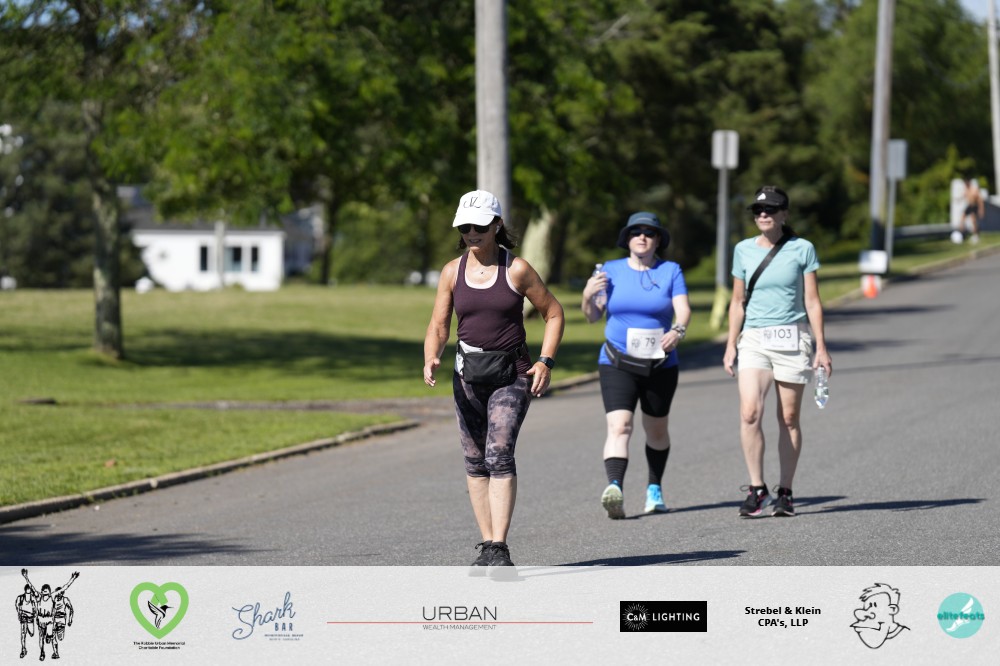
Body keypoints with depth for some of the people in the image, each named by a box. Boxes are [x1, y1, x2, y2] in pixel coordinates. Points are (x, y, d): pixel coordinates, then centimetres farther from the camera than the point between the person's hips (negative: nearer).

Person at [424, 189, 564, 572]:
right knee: (475, 462, 7)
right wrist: (431, 359, -14)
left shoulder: (516, 270, -5)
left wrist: (546, 362, -7)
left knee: (499, 454, -18)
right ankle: (487, 545, 18)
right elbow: (438, 326, 7)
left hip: (512, 376, -4)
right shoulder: (452, 272, 4)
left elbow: (553, 313, 4)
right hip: (468, 378, 4)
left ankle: (499, 550, -22)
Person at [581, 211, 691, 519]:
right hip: (617, 363, -1)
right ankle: (615, 488, -36)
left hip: (660, 364, 1)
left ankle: (654, 488, 34)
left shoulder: (671, 271, 3)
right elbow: (593, 316, 2)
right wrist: (588, 296, -19)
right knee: (619, 426, -19)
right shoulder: (611, 271, 4)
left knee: (656, 430, 14)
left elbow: (683, 310, -8)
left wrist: (677, 330, -30)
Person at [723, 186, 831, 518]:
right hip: (754, 339, 1)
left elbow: (812, 302, 3)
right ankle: (757, 489, -10)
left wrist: (821, 347, -2)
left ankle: (785, 492, 10)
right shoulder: (743, 250, 8)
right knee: (749, 412, -17)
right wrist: (730, 346, 8)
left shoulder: (801, 249, 2)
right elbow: (738, 302, 14)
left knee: (788, 418, 2)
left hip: (792, 339, -1)